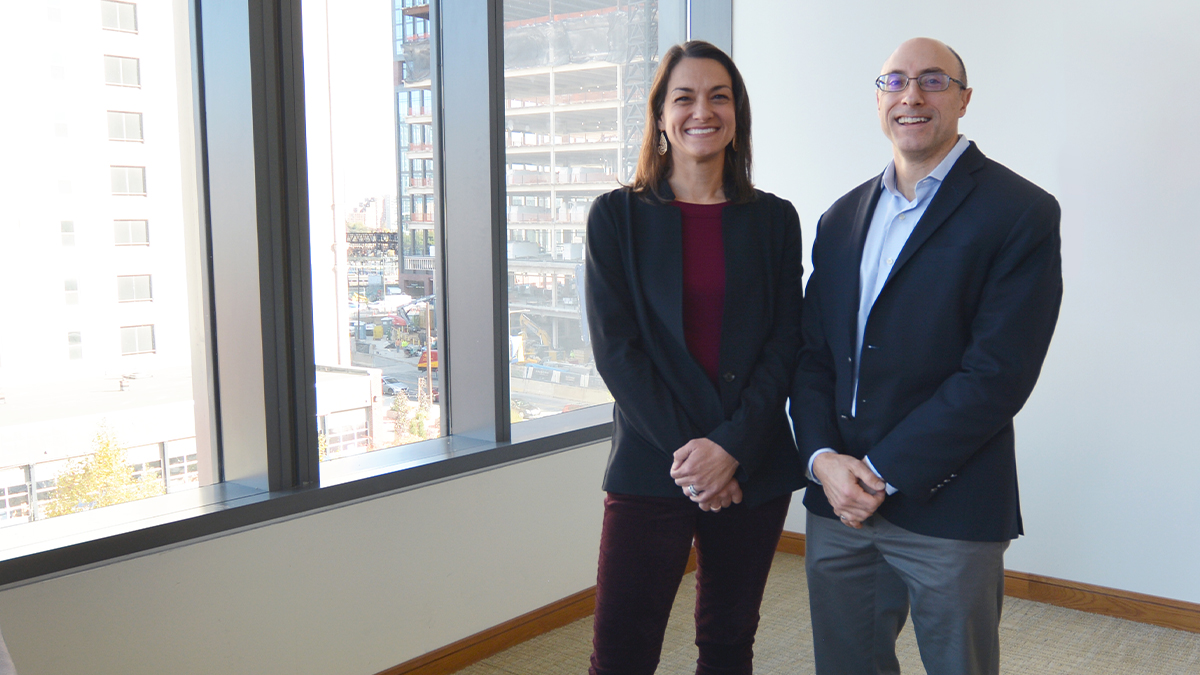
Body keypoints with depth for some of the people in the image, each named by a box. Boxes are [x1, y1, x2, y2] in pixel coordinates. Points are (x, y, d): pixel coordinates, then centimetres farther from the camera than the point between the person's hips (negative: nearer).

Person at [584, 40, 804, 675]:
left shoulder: (774, 218, 6)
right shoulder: (618, 215, 1)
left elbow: (786, 342, 1)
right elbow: (614, 347, -5)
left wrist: (732, 445, -11)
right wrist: (686, 450, -12)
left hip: (754, 468, 2)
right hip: (651, 468, -2)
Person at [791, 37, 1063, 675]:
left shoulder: (1022, 213, -6)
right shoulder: (842, 218, 12)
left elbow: (997, 374, -14)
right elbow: (811, 352, 9)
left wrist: (882, 473, -15)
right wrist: (822, 456, -7)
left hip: (948, 512, -4)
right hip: (837, 503, 5)